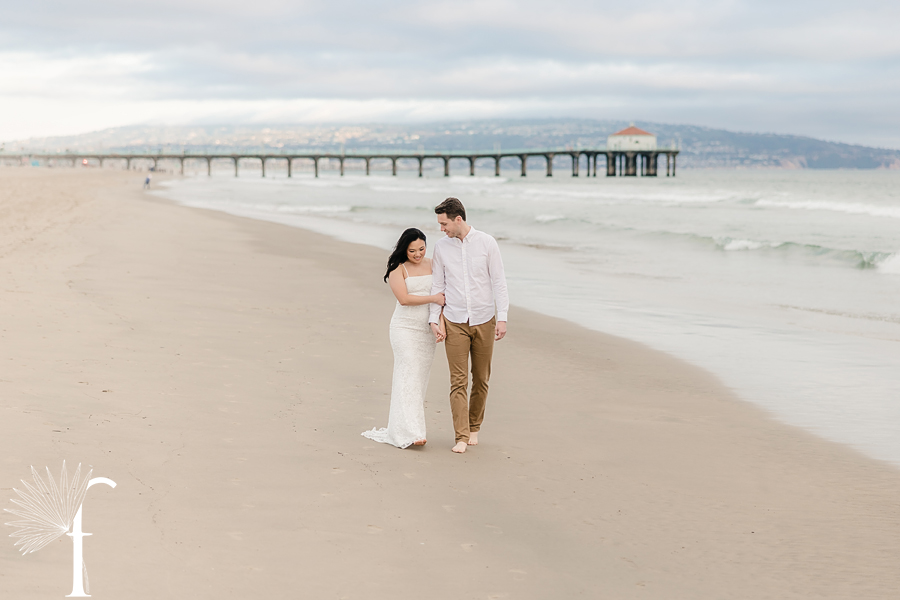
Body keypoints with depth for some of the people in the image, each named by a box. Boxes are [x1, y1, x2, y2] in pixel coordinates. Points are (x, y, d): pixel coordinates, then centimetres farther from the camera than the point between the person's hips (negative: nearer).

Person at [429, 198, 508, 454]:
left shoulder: (487, 242, -5)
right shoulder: (441, 247, 1)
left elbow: (499, 282, -4)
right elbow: (438, 285, 7)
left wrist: (502, 318, -10)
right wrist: (434, 320, 0)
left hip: (484, 322, 0)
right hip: (454, 323, 0)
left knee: (481, 380, 10)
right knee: (458, 381, -6)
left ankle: (474, 427, 27)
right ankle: (462, 437, -6)